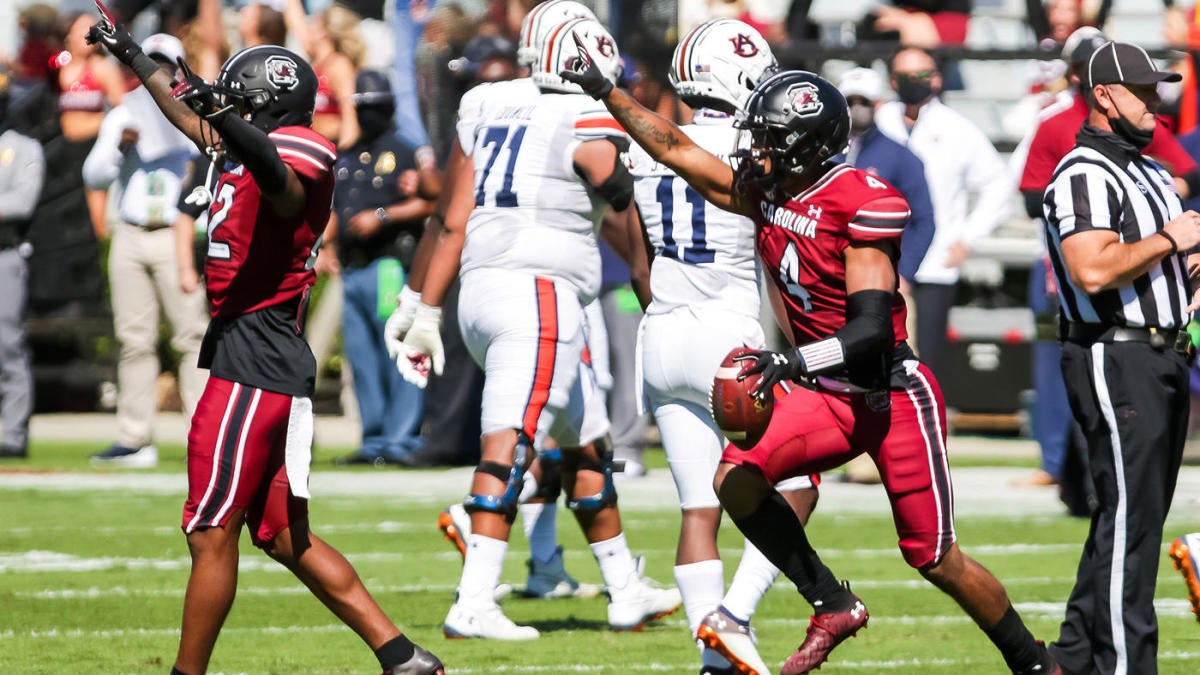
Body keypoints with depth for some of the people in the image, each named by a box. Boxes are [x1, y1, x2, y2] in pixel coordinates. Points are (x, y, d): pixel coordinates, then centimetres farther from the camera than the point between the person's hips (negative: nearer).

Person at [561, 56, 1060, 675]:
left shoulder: (864, 204, -21)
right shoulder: (765, 190, 2)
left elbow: (871, 329, -26)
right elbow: (675, 149, 13)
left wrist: (793, 362, -37)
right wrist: (604, 91, 12)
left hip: (894, 396, -7)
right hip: (831, 396, 7)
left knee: (934, 558, -3)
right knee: (737, 478, -13)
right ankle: (833, 607, 2)